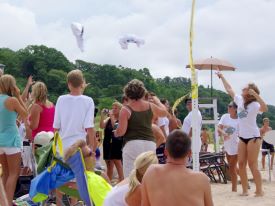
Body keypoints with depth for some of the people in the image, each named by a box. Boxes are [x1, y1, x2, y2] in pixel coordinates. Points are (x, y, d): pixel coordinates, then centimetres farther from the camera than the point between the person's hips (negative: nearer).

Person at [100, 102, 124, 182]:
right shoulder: (108, 119, 9)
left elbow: (115, 127, -18)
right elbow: (102, 126, -6)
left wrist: (112, 116, -19)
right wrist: (102, 116, -17)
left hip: (117, 146, -5)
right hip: (108, 145, 5)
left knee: (119, 166, -6)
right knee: (109, 167, 11)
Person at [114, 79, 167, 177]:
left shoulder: (126, 109, -5)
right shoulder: (150, 106, 7)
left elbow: (121, 131, -9)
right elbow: (164, 112, 27)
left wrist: (115, 133, 14)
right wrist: (156, 100, 42)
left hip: (132, 144, -4)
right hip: (150, 143, 4)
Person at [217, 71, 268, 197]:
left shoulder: (254, 104, -16)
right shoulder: (240, 100, 5)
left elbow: (265, 109, -37)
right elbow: (229, 90, 17)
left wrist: (256, 94, -39)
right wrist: (222, 77, 21)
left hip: (253, 137, -7)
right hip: (242, 137, 7)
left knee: (252, 165, -6)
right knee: (241, 164, 5)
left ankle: (259, 191, 2)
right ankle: (245, 190, 11)